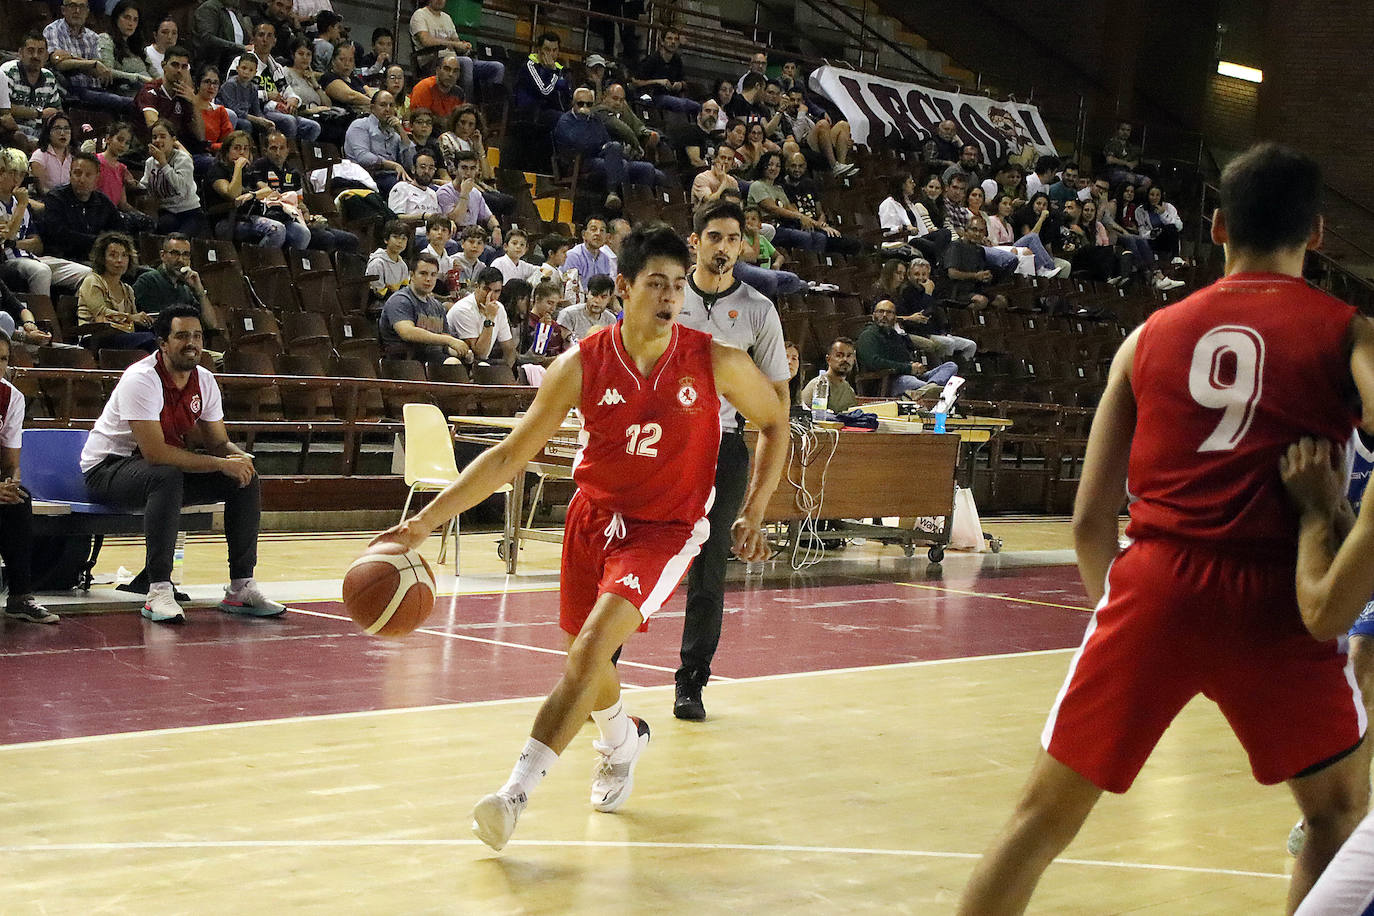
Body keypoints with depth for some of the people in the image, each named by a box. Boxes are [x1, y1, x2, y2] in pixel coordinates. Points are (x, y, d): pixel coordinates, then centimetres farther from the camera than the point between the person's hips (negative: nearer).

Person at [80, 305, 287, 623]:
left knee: (245, 477, -7)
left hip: (168, 469, 8)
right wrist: (221, 464, -30)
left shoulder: (203, 381, 0)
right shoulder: (141, 379, -24)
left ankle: (242, 587, -5)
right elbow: (155, 453, -32)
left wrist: (240, 457, -19)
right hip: (108, 468, -8)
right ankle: (158, 591, -38)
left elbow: (218, 442, 6)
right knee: (166, 477, -40)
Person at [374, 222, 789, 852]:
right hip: (594, 516, 3)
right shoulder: (583, 364, -12)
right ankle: (622, 740, 50)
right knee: (584, 658, 15)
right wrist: (425, 521, -16)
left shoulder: (715, 362, -14)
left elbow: (775, 424, 5)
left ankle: (517, 789, -22)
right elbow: (509, 456, -9)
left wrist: (753, 514, -2)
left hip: (665, 528, -3)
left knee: (591, 647, -23)